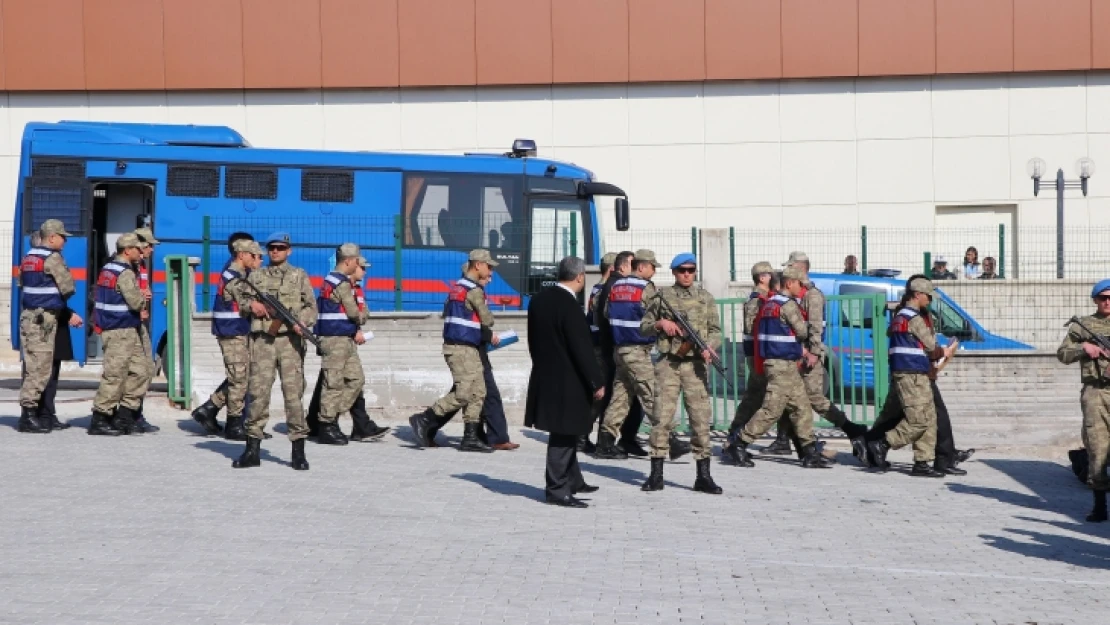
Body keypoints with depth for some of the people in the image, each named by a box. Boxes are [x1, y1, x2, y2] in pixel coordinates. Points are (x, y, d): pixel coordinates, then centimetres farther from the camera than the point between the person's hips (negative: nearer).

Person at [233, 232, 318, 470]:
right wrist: (252, 305, -6)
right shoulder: (256, 276, 17)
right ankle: (252, 449, 7)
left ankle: (298, 451, -2)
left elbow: (311, 306, 5)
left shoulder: (299, 276, 12)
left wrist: (300, 321, -14)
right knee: (257, 392, 0)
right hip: (262, 341, 2)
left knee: (293, 392, -6)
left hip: (289, 340, -2)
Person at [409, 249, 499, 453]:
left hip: (468, 348, 10)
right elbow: (487, 320, -11)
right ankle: (424, 419, -5)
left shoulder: (458, 286, 16)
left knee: (478, 392, 8)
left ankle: (470, 438, 7)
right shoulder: (474, 290, -13)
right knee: (463, 394, -10)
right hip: (462, 348, -10)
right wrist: (489, 332, 16)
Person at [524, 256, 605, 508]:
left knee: (566, 433, 20)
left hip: (544, 377, 9)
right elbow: (582, 349, -19)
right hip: (565, 382, -9)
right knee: (563, 435, 0)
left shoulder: (539, 299, 5)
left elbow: (533, 339, 14)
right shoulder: (569, 306, -20)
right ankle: (557, 489, 7)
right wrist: (597, 382, -12)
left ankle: (573, 481, 32)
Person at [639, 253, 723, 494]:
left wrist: (709, 346, -11)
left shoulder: (705, 297, 10)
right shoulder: (662, 296, 7)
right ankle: (656, 475, 4)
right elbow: (644, 327, 13)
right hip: (668, 364, -1)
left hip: (695, 364, 1)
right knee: (661, 417, -2)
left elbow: (716, 330, 9)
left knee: (700, 418, -1)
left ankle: (703, 476, 4)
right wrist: (660, 324, -7)